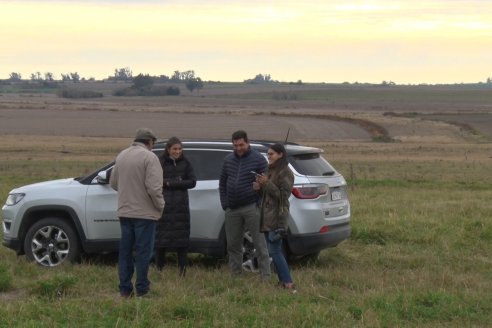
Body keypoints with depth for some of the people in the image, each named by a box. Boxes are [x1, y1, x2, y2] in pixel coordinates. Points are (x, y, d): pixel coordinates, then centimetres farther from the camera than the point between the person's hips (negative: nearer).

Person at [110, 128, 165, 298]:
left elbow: (113, 182, 13)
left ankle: (125, 289, 15)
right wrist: (160, 206, -6)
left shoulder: (121, 155, 7)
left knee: (125, 250, 12)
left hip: (124, 212, 6)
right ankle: (142, 289, 5)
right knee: (143, 252, 2)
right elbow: (153, 187, -20)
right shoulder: (149, 157, -14)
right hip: (144, 212, -6)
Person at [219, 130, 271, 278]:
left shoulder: (258, 159, -2)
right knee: (233, 244, 9)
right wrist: (225, 204, 8)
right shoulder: (228, 160, 12)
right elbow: (222, 183, 18)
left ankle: (265, 276, -2)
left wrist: (261, 204, -10)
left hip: (251, 208, -5)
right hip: (232, 209, 5)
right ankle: (235, 274, 20)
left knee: (259, 243, -4)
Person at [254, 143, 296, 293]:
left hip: (277, 215, -9)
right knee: (274, 251, 9)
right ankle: (283, 281, 14)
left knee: (274, 251, -13)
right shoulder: (271, 171, 17)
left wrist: (267, 183, -21)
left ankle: (289, 283, -12)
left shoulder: (286, 173, -9)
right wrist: (259, 188, 1)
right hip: (267, 215, 9)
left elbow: (283, 195, -16)